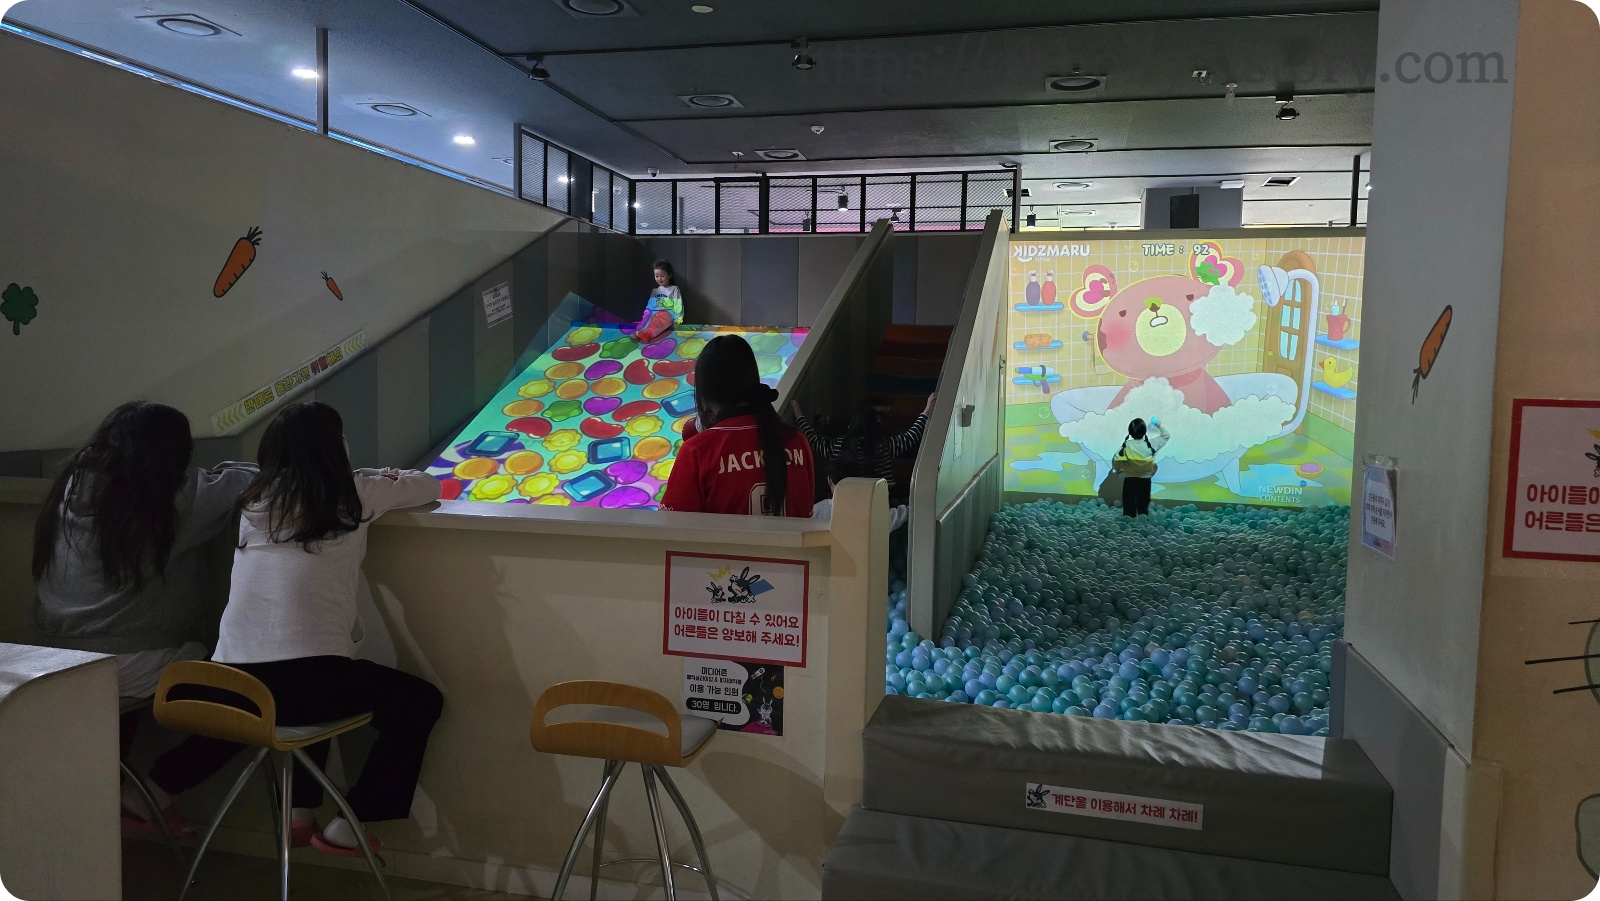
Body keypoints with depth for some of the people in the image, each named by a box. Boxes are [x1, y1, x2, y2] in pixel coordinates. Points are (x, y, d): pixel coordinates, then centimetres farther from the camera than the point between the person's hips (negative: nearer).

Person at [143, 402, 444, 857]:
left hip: (233, 679, 6)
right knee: (420, 703, 13)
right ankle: (347, 826, 11)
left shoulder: (257, 499, 14)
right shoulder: (352, 496, 1)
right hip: (308, 675, -6)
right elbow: (428, 485, 15)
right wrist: (387, 477, 32)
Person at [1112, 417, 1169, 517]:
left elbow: (1116, 461, -13)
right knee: (1143, 508, 9)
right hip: (1145, 481, 1)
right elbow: (1166, 436, 9)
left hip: (1129, 480, -1)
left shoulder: (1126, 445, -10)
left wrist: (1119, 470, 6)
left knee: (1129, 509, 3)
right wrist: (1159, 426, 22)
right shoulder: (1151, 444, -7)